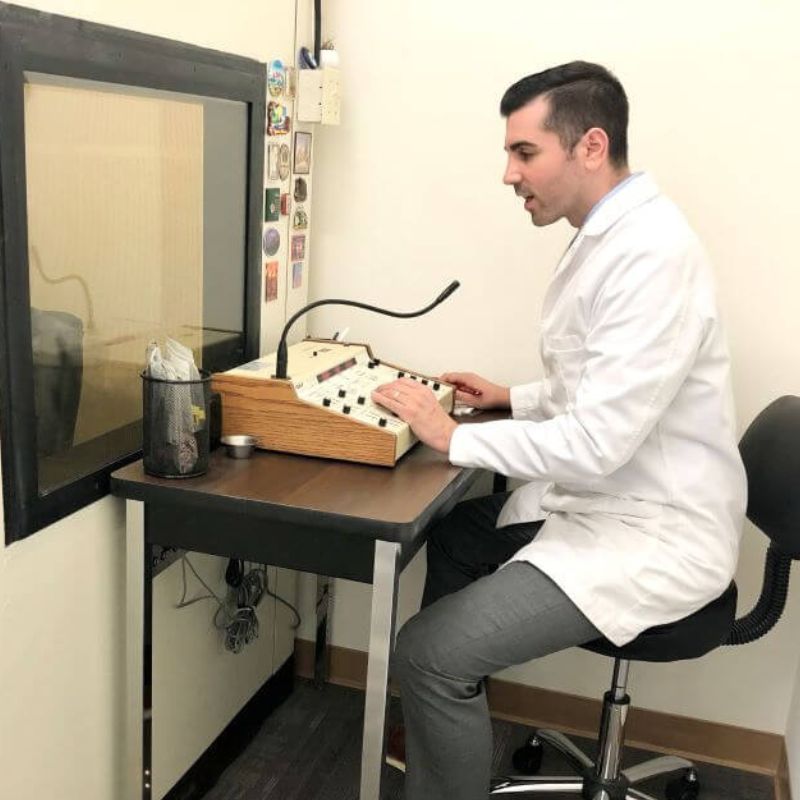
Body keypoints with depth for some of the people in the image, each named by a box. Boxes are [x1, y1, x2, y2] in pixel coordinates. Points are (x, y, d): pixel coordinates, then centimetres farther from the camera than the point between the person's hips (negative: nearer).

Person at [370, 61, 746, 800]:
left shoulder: (651, 254, -25)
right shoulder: (614, 237, 8)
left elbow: (597, 444, -29)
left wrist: (456, 438, -18)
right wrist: (513, 398, 7)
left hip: (651, 535, -11)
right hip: (604, 500, 11)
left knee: (428, 654, -17)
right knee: (451, 536, 24)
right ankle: (442, 727, 40)